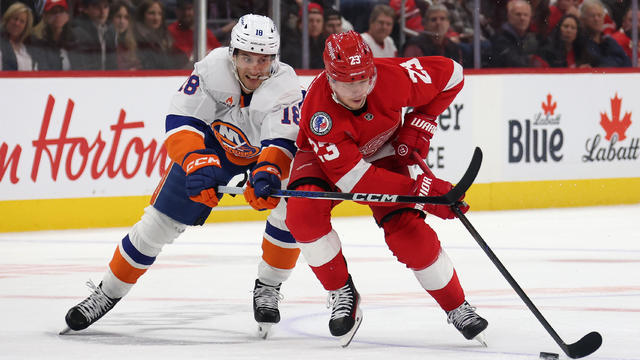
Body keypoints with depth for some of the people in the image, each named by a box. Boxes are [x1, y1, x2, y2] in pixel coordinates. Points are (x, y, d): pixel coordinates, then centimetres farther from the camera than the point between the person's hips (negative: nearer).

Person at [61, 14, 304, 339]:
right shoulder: (213, 69, -31)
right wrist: (197, 163, -52)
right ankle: (108, 292, 17)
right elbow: (181, 122, -35)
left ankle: (267, 288, -1)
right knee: (159, 223, -1)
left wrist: (266, 174, -62)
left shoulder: (285, 85, -33)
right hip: (212, 145, 0)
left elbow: (282, 144, -41)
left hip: (265, 153, 0)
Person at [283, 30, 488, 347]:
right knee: (304, 212, -30)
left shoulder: (394, 78, -33)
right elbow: (351, 178, -41)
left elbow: (451, 74, -13)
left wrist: (419, 123, -18)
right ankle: (342, 293, -10)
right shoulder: (319, 110, -40)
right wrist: (420, 191, -44)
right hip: (325, 158, -2)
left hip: (382, 154, 2)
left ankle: (457, 308, 4)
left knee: (409, 232, -16)